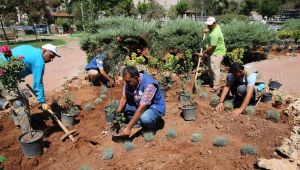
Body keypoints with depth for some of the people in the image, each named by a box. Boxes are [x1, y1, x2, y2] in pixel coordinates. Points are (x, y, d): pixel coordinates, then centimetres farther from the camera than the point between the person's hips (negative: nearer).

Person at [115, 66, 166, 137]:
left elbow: (141, 108, -36)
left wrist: (128, 128, -35)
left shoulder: (149, 84, -34)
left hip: (155, 107, -7)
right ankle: (140, 122, 4)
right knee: (120, 105, -7)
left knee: (145, 118, -37)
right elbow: (124, 98, -7)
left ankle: (151, 128, -2)